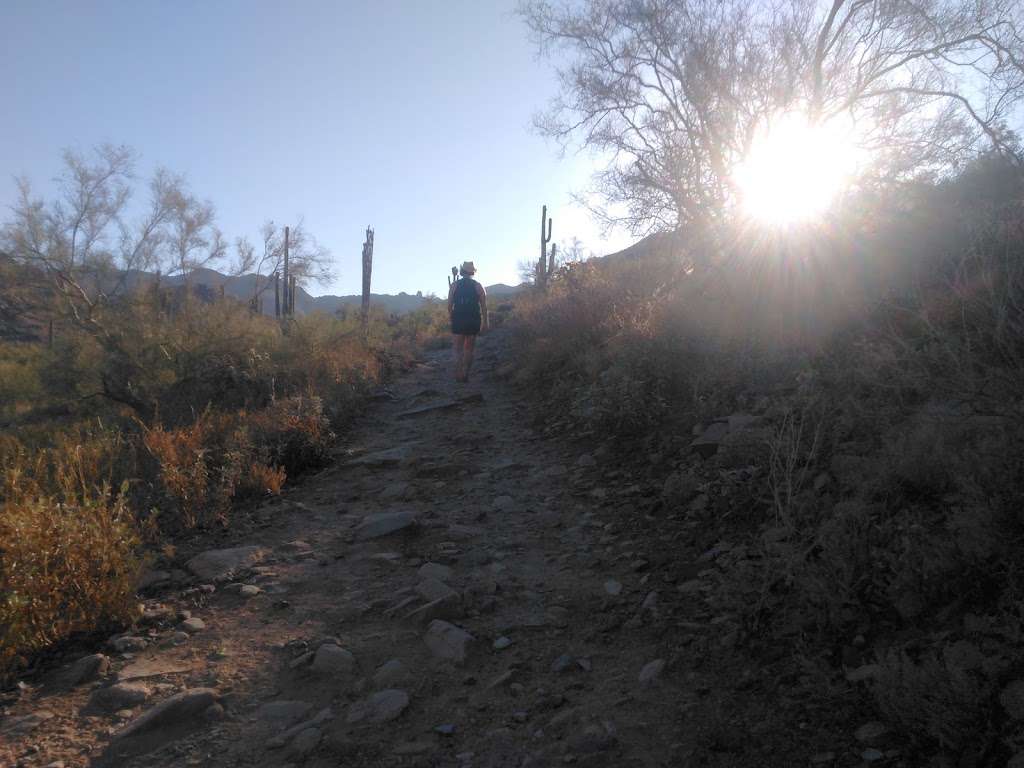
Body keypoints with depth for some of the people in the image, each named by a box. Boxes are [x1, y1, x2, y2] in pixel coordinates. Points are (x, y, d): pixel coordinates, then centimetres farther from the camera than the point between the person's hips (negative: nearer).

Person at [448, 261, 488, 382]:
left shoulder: (454, 285, 1)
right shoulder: (478, 286, 1)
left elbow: (449, 305, -1)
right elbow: (484, 307, -1)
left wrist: (451, 318, 13)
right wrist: (485, 323, 5)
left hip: (458, 321, 0)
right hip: (473, 321, 1)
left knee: (458, 348, 5)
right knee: (469, 349, 12)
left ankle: (459, 374, -10)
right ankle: (465, 374, 10)